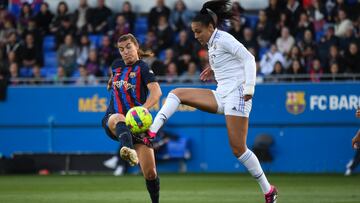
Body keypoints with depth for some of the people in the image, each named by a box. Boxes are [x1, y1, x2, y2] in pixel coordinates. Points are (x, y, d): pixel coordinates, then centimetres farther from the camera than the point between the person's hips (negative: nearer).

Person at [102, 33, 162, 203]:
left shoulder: (142, 68, -5)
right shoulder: (116, 65, 11)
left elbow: (156, 91, -25)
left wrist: (143, 108, -39)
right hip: (112, 120, 2)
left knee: (150, 172, -6)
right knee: (119, 119, -40)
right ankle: (129, 151, -73)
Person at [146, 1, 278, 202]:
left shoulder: (223, 39, -10)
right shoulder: (213, 43, 15)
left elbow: (248, 59, -16)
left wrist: (249, 88, -23)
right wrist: (214, 69, 15)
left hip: (236, 94, -9)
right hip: (221, 95, 9)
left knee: (238, 148, -10)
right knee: (177, 93, 1)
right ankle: (151, 132, -12)